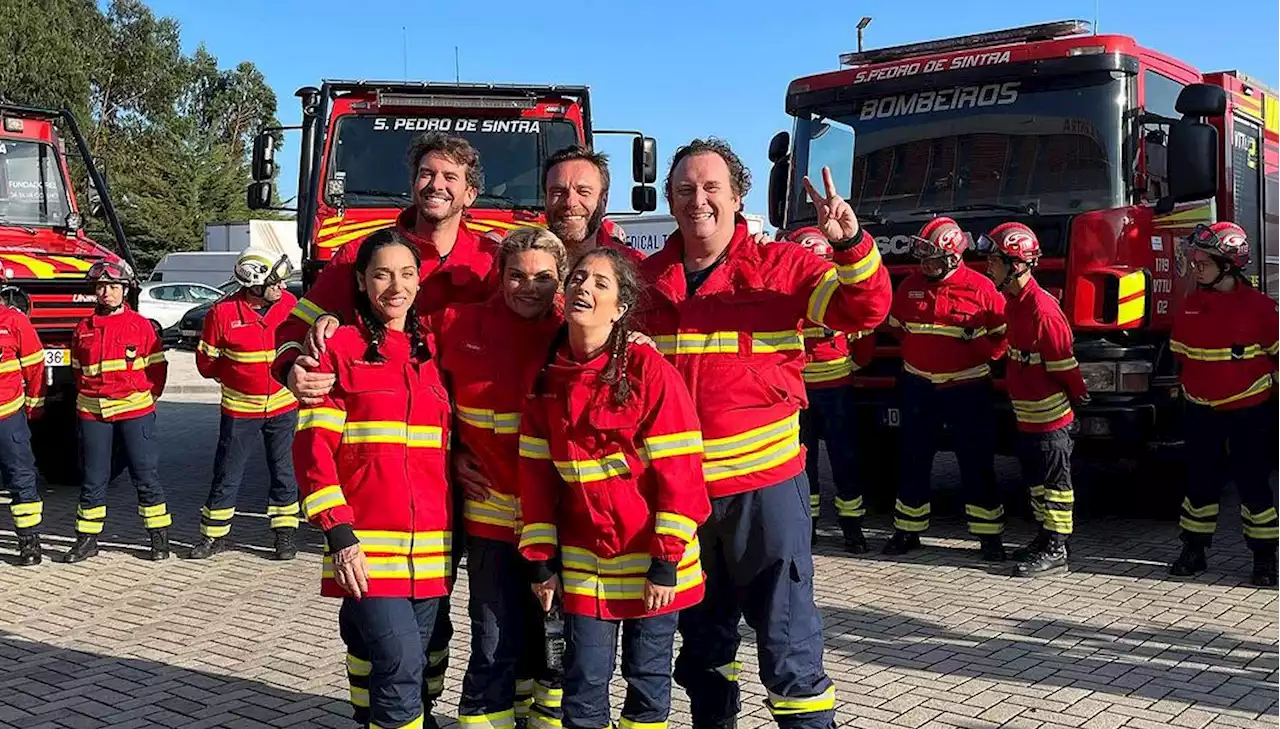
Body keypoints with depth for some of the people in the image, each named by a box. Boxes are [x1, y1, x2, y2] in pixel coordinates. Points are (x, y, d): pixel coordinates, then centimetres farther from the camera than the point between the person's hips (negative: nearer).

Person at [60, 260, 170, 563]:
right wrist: (84, 401, 10)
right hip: (93, 413, 3)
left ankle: (159, 538, 8)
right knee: (93, 478, 9)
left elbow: (157, 367, 4)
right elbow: (77, 370, 18)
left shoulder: (141, 325, 1)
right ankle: (87, 538, 18)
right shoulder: (83, 328, 9)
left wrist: (147, 400, -1)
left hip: (135, 411, -3)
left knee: (145, 474, 0)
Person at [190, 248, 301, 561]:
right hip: (239, 408, -2)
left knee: (285, 473, 8)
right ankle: (214, 535, 21)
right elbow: (206, 361, -2)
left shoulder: (289, 305, -4)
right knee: (227, 475, 7)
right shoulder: (223, 312, -11)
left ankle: (285, 534, 20)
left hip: (283, 406, 2)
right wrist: (238, 375, -4)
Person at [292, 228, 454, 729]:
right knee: (400, 667, -14)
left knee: (402, 670, 10)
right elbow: (313, 447, -6)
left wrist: (451, 532, 14)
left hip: (429, 550, 5)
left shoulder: (430, 353, 13)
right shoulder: (341, 347, -1)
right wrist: (338, 534, -15)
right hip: (367, 546, -5)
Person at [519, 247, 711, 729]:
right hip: (584, 562, 3)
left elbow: (680, 472, -14)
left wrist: (666, 561, -15)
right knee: (583, 685, 6)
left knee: (648, 680, 10)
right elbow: (536, 474, 5)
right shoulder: (549, 377, 1)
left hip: (650, 559, -3)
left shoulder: (649, 370, -13)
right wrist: (540, 558, 3)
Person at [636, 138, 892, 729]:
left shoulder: (780, 268, -4)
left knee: (786, 631, 2)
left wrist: (850, 244, -28)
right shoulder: (645, 279, 5)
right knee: (701, 633, 19)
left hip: (764, 482, -3)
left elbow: (866, 310, -11)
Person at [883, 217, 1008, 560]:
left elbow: (1004, 335, -3)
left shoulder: (980, 287, -9)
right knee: (914, 461, 10)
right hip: (919, 388, 4)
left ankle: (989, 534, 10)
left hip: (967, 388, -3)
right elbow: (895, 327, 17)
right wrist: (914, 354, 8)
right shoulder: (909, 286, 2)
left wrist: (979, 347, -18)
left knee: (977, 463, 1)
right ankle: (908, 530, 21)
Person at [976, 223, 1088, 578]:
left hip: (1049, 416, -10)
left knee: (1053, 483, 0)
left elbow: (1064, 363, -19)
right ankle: (1045, 538, 29)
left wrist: (1077, 397, -11)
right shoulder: (1013, 302, 8)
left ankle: (1055, 551, 8)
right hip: (1027, 415, 10)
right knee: (1036, 481, 18)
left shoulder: (1042, 309, -23)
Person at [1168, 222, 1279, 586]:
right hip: (1202, 412, 4)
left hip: (1248, 410, -4)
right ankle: (1194, 552, 20)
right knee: (1199, 482, 10)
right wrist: (1185, 389, 14)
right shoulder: (1190, 306, 2)